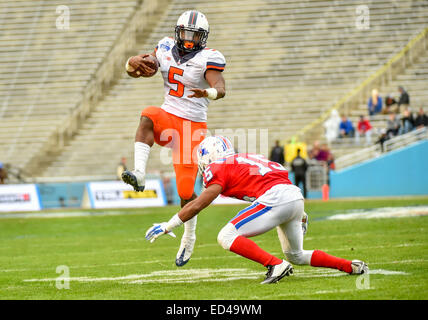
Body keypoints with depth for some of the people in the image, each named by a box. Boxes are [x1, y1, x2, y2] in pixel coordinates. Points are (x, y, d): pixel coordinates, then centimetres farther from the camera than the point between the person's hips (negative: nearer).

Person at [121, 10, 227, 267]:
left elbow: (221, 88, -24)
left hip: (193, 126, -4)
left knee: (186, 192, -5)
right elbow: (135, 70, 14)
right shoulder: (167, 50, 8)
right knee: (148, 116, -34)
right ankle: (139, 175, -45)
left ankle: (189, 238, 21)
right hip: (168, 119, 4)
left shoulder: (208, 58, -8)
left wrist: (208, 93, -48)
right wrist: (133, 63, -11)